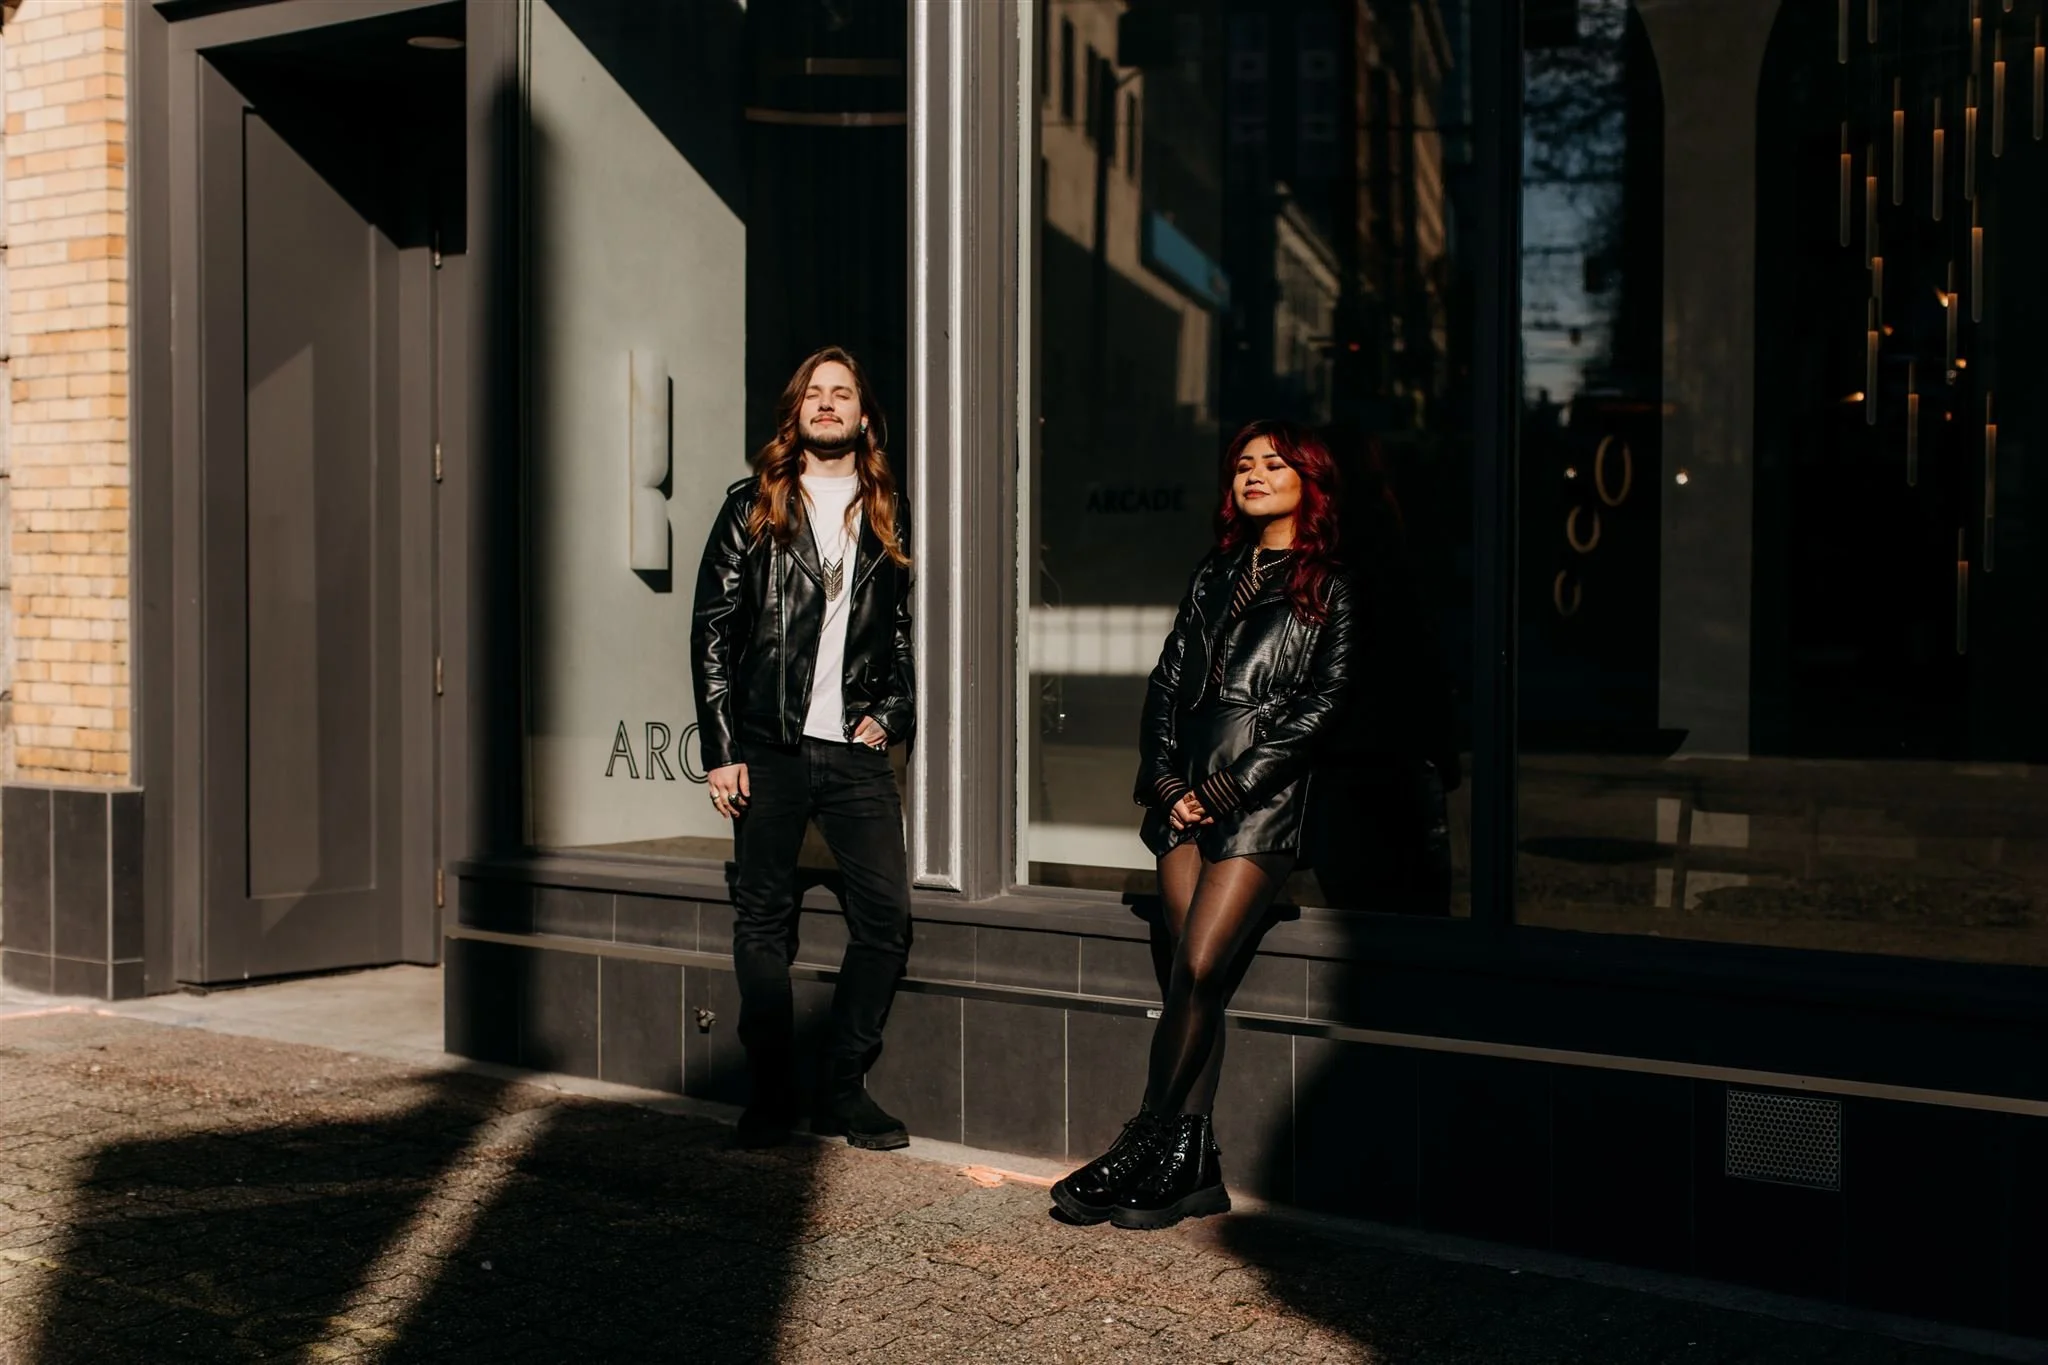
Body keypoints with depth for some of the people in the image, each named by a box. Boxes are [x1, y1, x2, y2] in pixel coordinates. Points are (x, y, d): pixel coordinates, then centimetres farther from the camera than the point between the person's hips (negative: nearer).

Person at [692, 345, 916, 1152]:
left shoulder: (886, 520, 13)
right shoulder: (752, 508, 6)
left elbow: (904, 635, 16)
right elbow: (712, 633, 2)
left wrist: (890, 717, 0)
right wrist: (720, 750, -5)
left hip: (855, 752, 2)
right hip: (768, 749, -2)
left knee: (886, 916, -4)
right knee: (764, 923, 3)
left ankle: (844, 1089, 9)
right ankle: (771, 1095, 14)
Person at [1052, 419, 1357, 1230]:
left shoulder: (1329, 591, 5)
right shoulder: (1215, 576, 20)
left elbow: (1320, 703, -4)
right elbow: (1166, 682, 16)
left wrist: (1226, 789, -9)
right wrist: (1164, 779, 0)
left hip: (1262, 802, -4)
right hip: (1185, 797, 5)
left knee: (1198, 971, -14)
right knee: (1191, 981, -2)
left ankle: (1145, 1148, -5)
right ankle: (1193, 1168, -1)